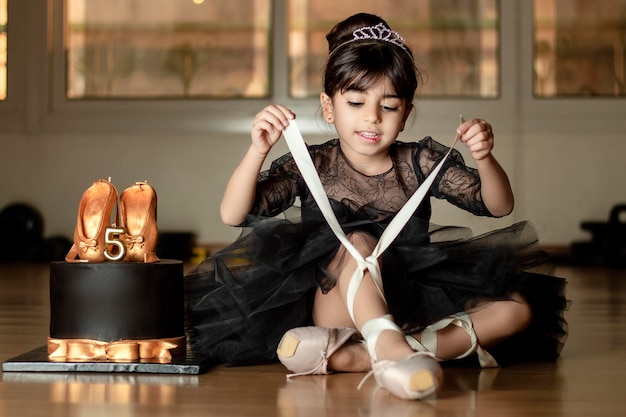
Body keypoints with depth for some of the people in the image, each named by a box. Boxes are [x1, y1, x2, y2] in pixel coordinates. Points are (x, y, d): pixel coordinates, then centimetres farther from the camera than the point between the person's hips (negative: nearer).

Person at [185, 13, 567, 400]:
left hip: (412, 307, 3)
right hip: (334, 307, -3)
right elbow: (233, 215, -7)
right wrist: (258, 150, -23)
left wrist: (484, 159, -17)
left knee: (517, 308, -19)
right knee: (357, 241, -29)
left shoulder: (423, 162, 7)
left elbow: (499, 206, 4)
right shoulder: (311, 165, 2)